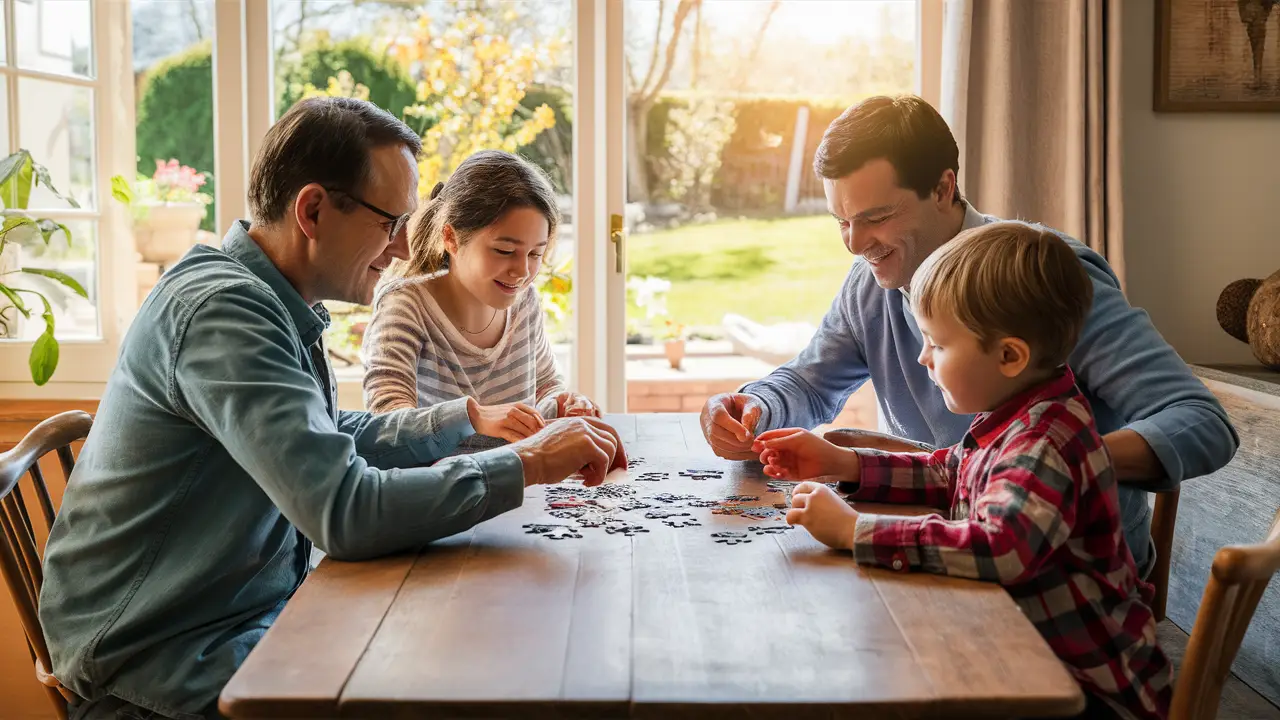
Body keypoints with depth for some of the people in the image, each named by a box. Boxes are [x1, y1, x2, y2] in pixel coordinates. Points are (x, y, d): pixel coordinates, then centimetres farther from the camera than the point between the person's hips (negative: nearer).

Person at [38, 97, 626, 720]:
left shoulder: (273, 305, 7)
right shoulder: (221, 308, -24)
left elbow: (334, 440, 22)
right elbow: (346, 513, -31)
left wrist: (467, 416, 10)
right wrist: (529, 464, -22)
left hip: (253, 613, 9)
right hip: (165, 660, -9)